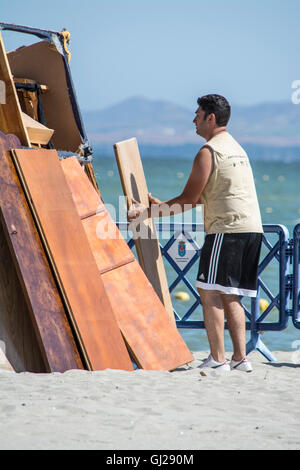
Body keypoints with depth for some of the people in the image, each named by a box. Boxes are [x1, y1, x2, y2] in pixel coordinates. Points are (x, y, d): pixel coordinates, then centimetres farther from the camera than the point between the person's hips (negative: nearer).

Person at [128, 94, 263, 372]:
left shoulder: (208, 152, -7)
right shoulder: (235, 147, 23)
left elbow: (189, 199, -8)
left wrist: (150, 212, -1)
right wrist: (164, 205, 27)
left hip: (227, 229, -9)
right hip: (252, 227, 9)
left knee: (210, 291, -7)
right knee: (229, 296, 11)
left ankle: (217, 359, -12)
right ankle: (240, 358, 6)